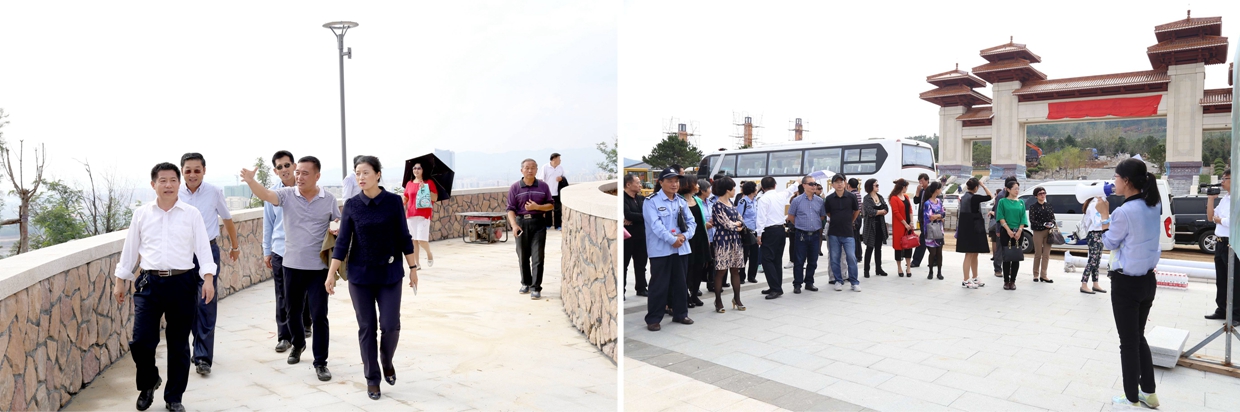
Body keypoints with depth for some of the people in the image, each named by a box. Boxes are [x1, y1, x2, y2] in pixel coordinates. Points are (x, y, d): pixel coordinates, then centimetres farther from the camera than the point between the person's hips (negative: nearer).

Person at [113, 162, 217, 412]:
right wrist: (120, 281, 13)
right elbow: (130, 248, 13)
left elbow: (202, 248, -2)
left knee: (179, 344, 6)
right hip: (149, 283, 1)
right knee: (141, 340, -4)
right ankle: (148, 383, 27)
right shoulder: (141, 214, 7)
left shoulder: (191, 214, 2)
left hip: (183, 283, -1)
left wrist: (208, 279, -13)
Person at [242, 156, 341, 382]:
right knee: (292, 311, 18)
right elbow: (265, 194, -20)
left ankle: (320, 363, 9)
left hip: (318, 267, -2)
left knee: (319, 315, -3)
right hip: (292, 265, 2)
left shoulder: (329, 199, -1)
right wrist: (250, 180, -39)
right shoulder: (287, 195, -2)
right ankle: (298, 344, 46)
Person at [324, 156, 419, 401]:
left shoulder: (393, 201, -6)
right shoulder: (351, 205, -3)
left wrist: (413, 268, 1)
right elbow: (342, 242, -1)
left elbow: (404, 238, -1)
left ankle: (387, 361, 28)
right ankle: (371, 378, 19)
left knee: (390, 325, -2)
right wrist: (331, 274, -4)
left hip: (390, 273, -1)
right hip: (360, 274, 1)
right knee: (366, 327, 5)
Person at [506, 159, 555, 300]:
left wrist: (537, 207, -12)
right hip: (521, 222, 1)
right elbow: (511, 209, -3)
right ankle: (526, 283, 28)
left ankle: (536, 288, -2)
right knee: (523, 256, 10)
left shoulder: (543, 186, 4)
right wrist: (514, 225, -19)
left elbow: (551, 205, 6)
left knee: (537, 256, -5)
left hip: (538, 222, -1)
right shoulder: (515, 188, 1)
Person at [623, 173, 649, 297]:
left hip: (641, 237, 6)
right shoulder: (622, 199, -11)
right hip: (627, 237, -6)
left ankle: (641, 288, 24)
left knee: (641, 264, 13)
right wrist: (644, 217, -12)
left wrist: (633, 220, -13)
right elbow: (628, 214, -22)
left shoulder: (641, 199, 11)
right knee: (623, 265, 3)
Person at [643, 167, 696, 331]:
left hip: (681, 249, 6)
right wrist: (672, 239, -20)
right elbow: (655, 225, -17)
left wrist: (684, 236, -10)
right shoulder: (651, 201, -7)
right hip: (660, 250, -6)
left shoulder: (681, 201, 12)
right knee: (659, 285, -3)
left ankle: (680, 314, 27)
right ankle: (653, 319, 5)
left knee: (680, 283, 14)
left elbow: (691, 222, 9)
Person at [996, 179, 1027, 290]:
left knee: (1016, 257, 2)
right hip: (1005, 232, -3)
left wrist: (1019, 231, -8)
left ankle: (1012, 281, 9)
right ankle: (1006, 281, 6)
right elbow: (1001, 217, -5)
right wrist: (1008, 230, -14)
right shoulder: (1002, 201, 2)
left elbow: (1023, 218, 5)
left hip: (1018, 233, 3)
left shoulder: (1021, 203, 10)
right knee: (1006, 257, -1)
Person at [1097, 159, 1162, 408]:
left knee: (1128, 342, 5)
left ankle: (1131, 400, 17)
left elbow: (1109, 243, -7)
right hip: (1148, 280, 8)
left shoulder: (1124, 212, -21)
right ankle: (1149, 393, 30)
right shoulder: (1154, 206, 2)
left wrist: (1105, 214, 0)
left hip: (1126, 283, -8)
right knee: (1139, 337, 22)